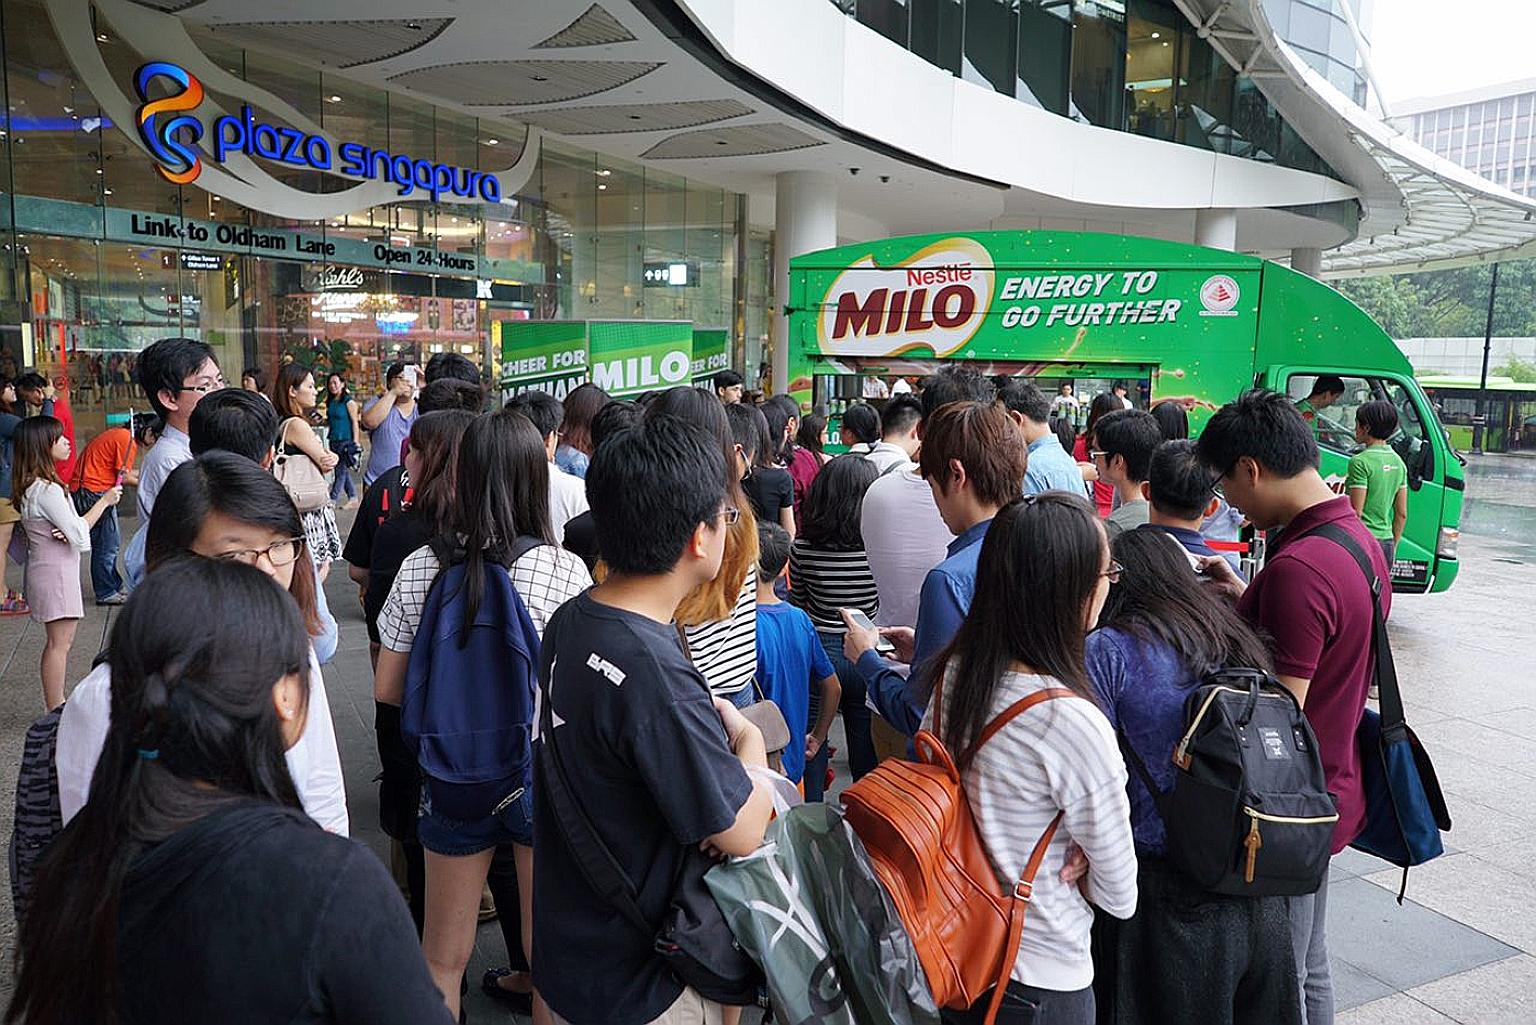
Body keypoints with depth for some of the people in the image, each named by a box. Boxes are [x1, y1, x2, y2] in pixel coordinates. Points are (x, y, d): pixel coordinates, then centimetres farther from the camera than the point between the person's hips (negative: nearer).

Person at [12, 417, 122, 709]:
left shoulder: (34, 484, 10)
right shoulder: (46, 489, -20)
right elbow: (78, 530, -17)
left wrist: (65, 531, -9)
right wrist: (105, 500, -8)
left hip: (56, 568, 10)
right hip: (55, 572, -10)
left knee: (62, 641, 17)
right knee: (59, 643, -3)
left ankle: (55, 705, 26)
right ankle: (55, 711, 4)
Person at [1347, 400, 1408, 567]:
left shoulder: (1360, 462, -13)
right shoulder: (1398, 462, 11)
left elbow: (1356, 512, -16)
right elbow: (1402, 514, 14)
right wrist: (1393, 546, 22)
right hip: (1386, 542, 8)